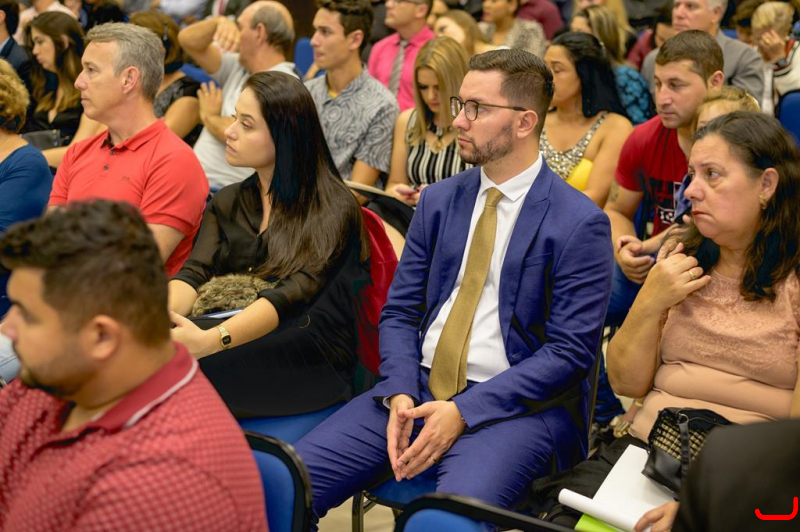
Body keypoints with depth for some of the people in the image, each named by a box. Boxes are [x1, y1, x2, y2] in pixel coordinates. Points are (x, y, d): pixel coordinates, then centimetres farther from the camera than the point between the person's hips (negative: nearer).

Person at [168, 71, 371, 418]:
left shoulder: (334, 211, -4)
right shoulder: (227, 203, 16)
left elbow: (294, 293, -19)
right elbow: (194, 275, 3)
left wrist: (210, 340, -34)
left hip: (313, 362, -5)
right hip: (244, 345, 5)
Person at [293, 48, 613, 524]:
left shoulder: (580, 224, -6)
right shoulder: (438, 200, 11)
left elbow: (570, 353, -10)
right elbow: (400, 312, 11)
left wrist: (463, 412, -17)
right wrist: (400, 396, -8)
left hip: (514, 403, -4)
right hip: (418, 386, 5)